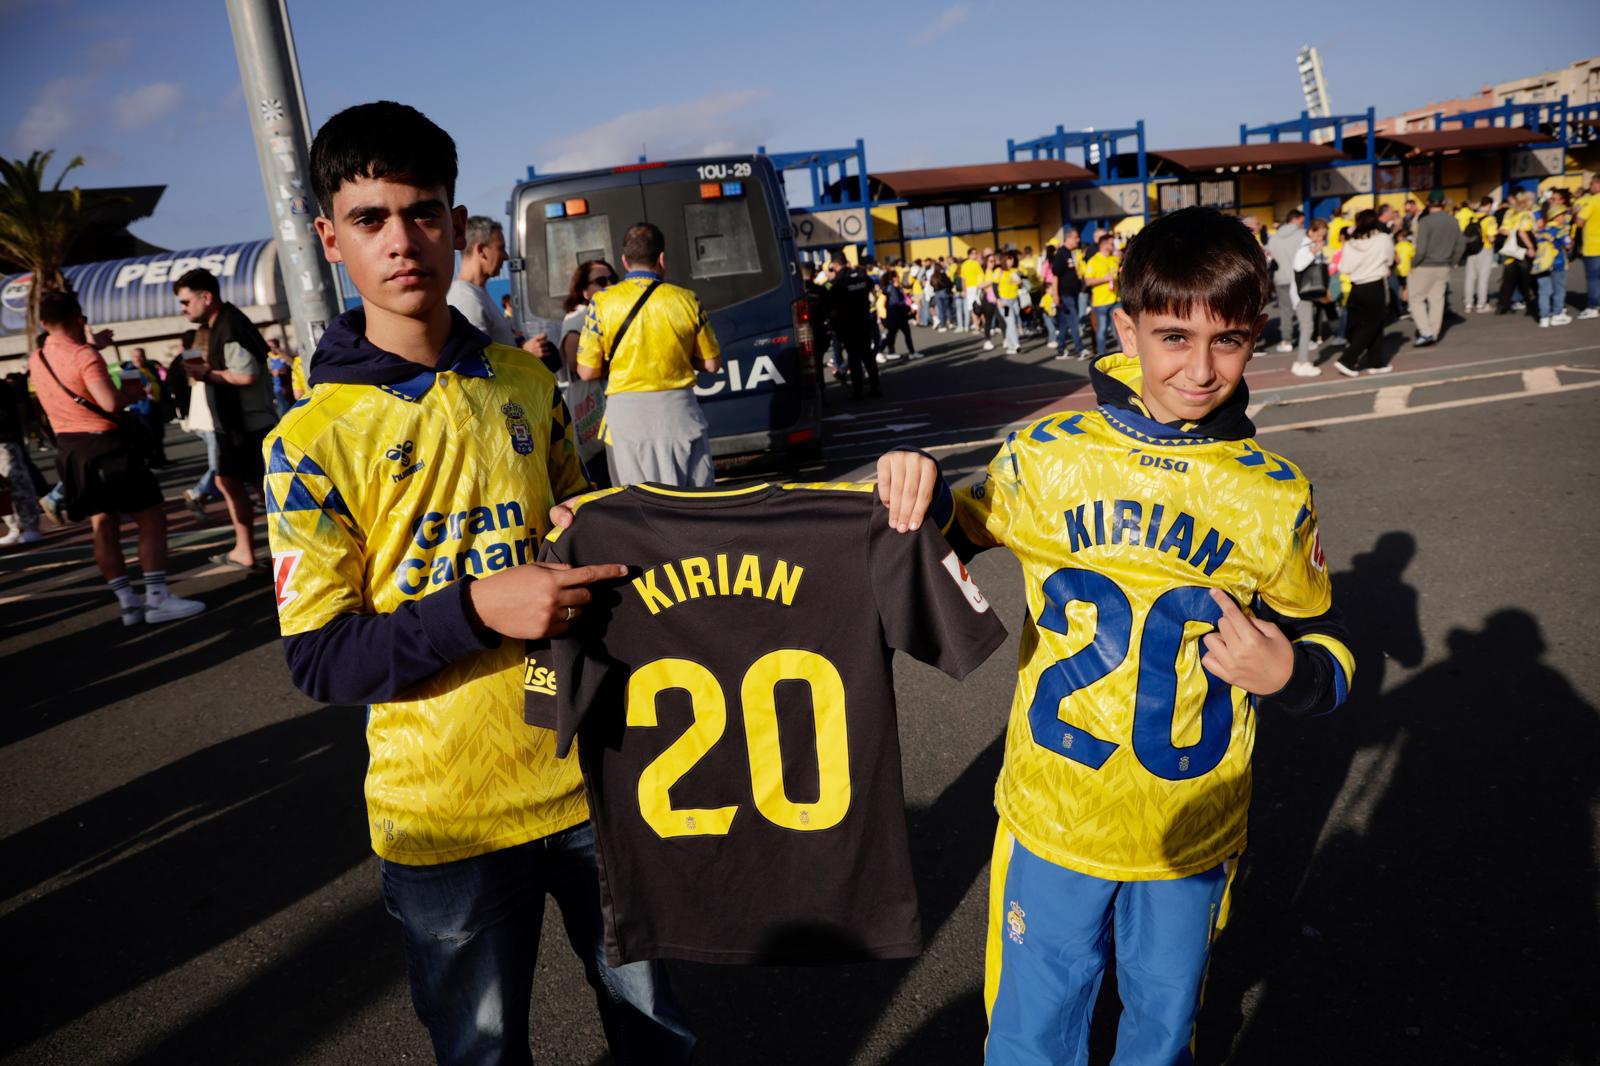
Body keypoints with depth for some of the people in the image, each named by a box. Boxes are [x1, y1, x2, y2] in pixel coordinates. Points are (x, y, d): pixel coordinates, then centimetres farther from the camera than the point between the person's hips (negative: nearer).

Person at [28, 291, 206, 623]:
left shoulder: (36, 360, 9)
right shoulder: (84, 355, -16)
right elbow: (110, 402, -28)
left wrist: (92, 343, 36)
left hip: (69, 449, 8)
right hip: (104, 445, -8)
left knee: (103, 526, 10)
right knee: (151, 519, -3)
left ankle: (128, 601, 12)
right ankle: (157, 599, -7)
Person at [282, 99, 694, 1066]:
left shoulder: (528, 385, 3)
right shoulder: (313, 440, -9)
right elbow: (319, 659, -12)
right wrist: (476, 606, -25)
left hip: (585, 770, 3)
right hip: (445, 813, -3)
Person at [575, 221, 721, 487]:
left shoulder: (602, 301, -2)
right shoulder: (686, 299, 0)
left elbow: (587, 371, -2)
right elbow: (712, 364, 6)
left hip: (626, 414, 0)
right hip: (678, 411, 0)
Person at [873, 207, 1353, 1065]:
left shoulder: (1277, 496, -9)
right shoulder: (1045, 457, -12)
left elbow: (1328, 650, 3)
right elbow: (962, 534, 5)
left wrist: (1287, 672, -20)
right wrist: (923, 497, -18)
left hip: (1191, 832, 1)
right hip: (1053, 817, 0)